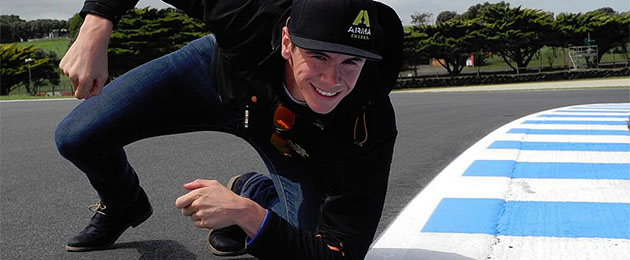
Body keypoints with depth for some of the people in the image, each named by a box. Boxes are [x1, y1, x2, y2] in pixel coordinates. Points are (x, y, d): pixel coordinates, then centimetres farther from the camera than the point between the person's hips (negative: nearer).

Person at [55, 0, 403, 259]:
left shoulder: (369, 131, -42)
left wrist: (247, 214, -49)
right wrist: (95, 32, -44)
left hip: (292, 142, 0)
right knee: (77, 139, -5)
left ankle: (251, 193, 13)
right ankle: (122, 206, 30)